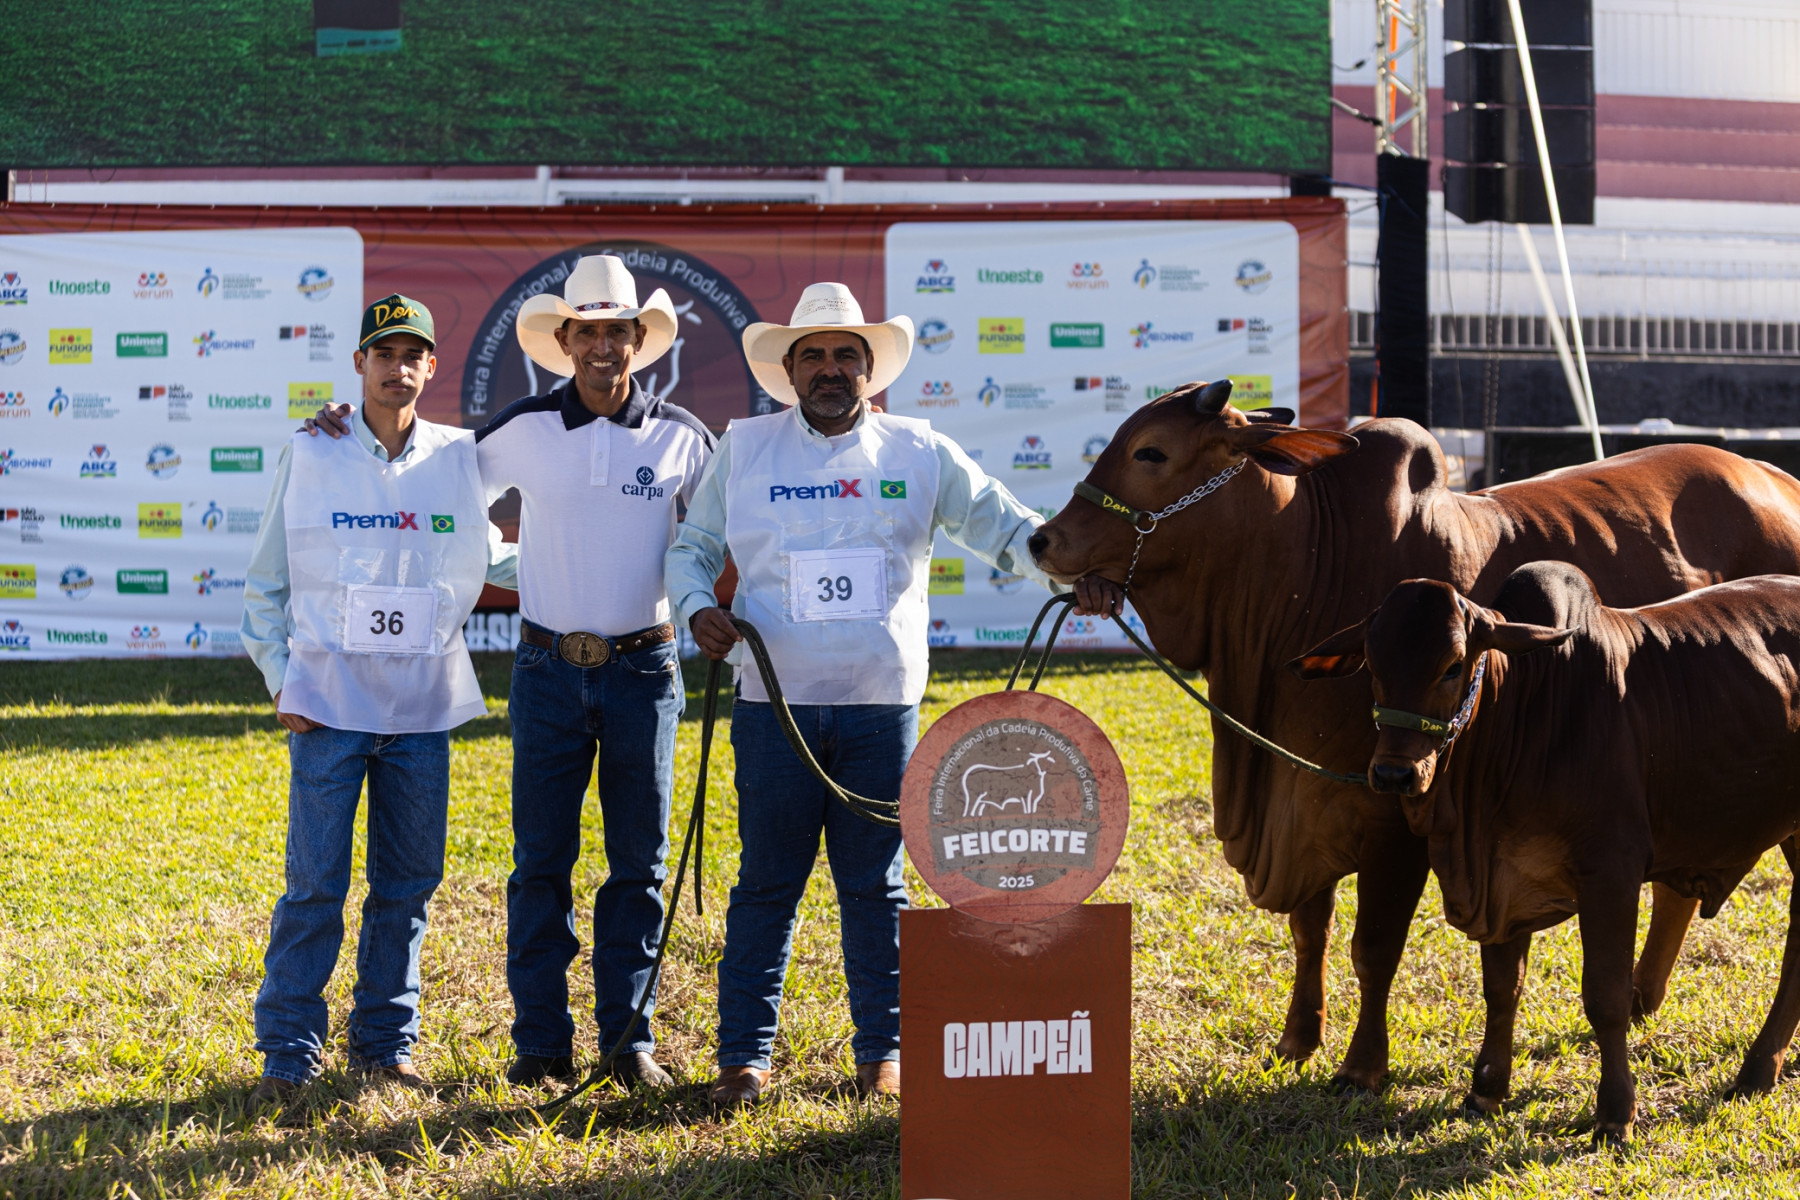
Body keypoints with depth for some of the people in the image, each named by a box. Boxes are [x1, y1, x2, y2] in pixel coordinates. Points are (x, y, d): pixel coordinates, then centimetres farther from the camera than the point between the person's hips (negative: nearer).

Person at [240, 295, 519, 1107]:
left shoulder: (459, 460, 7)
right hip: (329, 703, -2)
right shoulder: (309, 459, 3)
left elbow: (488, 560, 21)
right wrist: (283, 682, -2)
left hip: (422, 706, 3)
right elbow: (266, 587, 7)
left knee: (407, 885, 7)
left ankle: (384, 1041, 18)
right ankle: (288, 1052, 3)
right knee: (315, 884, -5)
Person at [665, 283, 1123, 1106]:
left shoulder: (921, 454, 6)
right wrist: (698, 608, -7)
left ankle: (883, 1052, 15)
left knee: (875, 885, 7)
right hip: (775, 704, 0)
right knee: (767, 882, 2)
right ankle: (744, 1053, 8)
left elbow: (1004, 527, 4)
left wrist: (1072, 570, -12)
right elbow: (690, 547, 13)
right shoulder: (743, 450, 6)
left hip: (882, 707, 1)